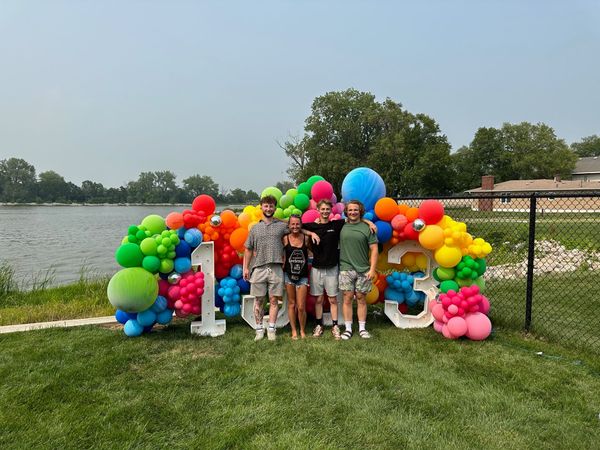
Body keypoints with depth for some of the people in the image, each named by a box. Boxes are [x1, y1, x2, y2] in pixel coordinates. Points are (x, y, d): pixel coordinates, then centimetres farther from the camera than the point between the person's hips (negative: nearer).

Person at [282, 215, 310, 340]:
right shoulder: (285, 239, -2)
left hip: (302, 276, 0)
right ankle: (293, 331, 21)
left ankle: (302, 330, 21)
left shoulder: (306, 239, -2)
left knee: (301, 307, 0)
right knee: (291, 304, 8)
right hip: (288, 275, 0)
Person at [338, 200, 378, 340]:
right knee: (347, 298, 2)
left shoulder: (367, 227, 1)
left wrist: (372, 269, -6)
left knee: (361, 299, 8)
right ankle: (348, 328, 12)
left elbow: (374, 250, -1)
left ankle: (362, 328, 19)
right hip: (346, 269, 1)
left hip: (363, 270, 0)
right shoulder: (341, 227, 5)